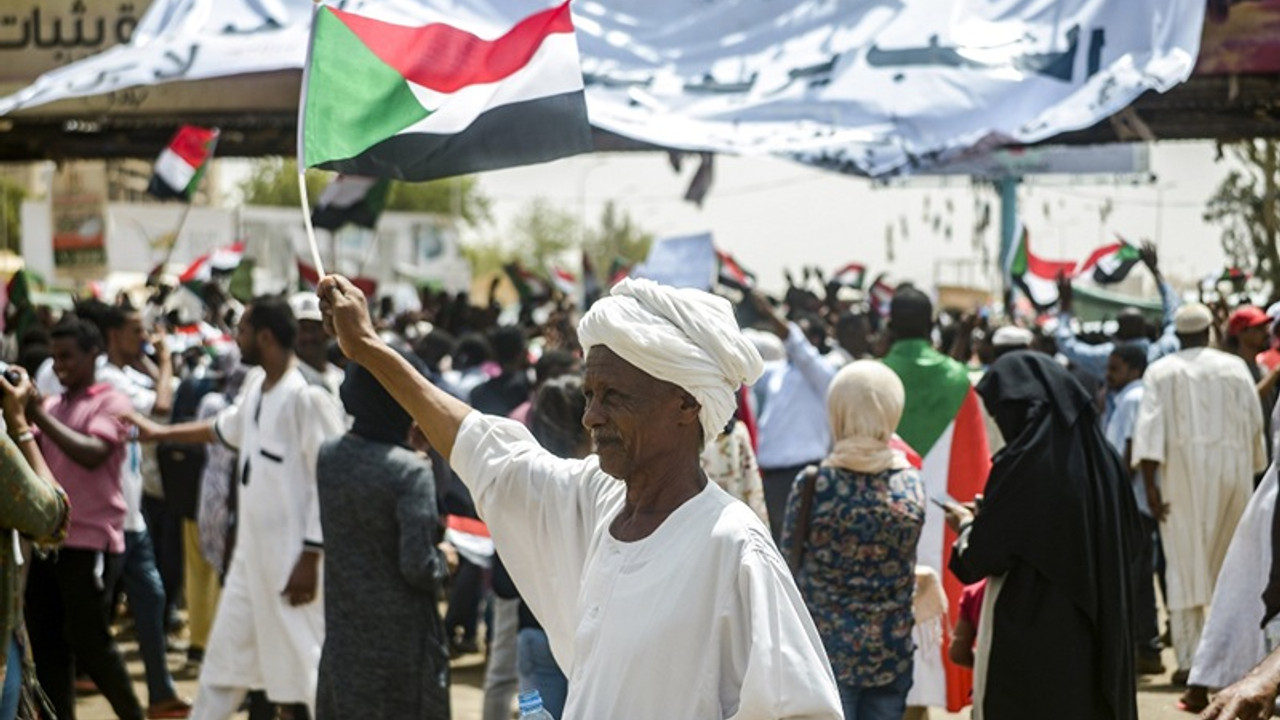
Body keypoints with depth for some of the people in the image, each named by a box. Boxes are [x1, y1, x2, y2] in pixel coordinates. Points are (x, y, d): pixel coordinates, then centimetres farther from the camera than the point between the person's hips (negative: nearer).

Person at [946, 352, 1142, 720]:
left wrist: (966, 527, 10)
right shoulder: (1101, 458, 2)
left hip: (1028, 636, -6)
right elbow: (1130, 540, 11)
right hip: (1095, 632, 6)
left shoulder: (1022, 465, -16)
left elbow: (983, 555, -11)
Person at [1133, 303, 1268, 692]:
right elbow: (1255, 422, 4)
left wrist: (1150, 483, -10)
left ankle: (1187, 659, -4)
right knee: (1227, 562, 10)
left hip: (1182, 472, -1)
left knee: (1184, 563, 1)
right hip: (1230, 468, 1)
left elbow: (1150, 426, -7)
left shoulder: (1160, 371, 2)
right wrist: (1254, 468, 15)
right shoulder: (1235, 368, 4)